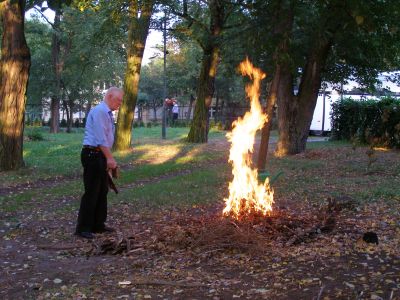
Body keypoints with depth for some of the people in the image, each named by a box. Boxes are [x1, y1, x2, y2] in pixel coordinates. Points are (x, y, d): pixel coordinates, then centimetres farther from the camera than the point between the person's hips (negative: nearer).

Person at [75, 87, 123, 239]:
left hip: (101, 156, 10)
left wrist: (108, 159, 18)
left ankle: (98, 225, 22)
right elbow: (100, 138, -21)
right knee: (91, 192, -7)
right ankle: (83, 228, 1)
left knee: (102, 191, 13)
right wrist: (110, 158, -20)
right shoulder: (99, 111, -14)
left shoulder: (108, 113, 17)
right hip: (92, 155, -10)